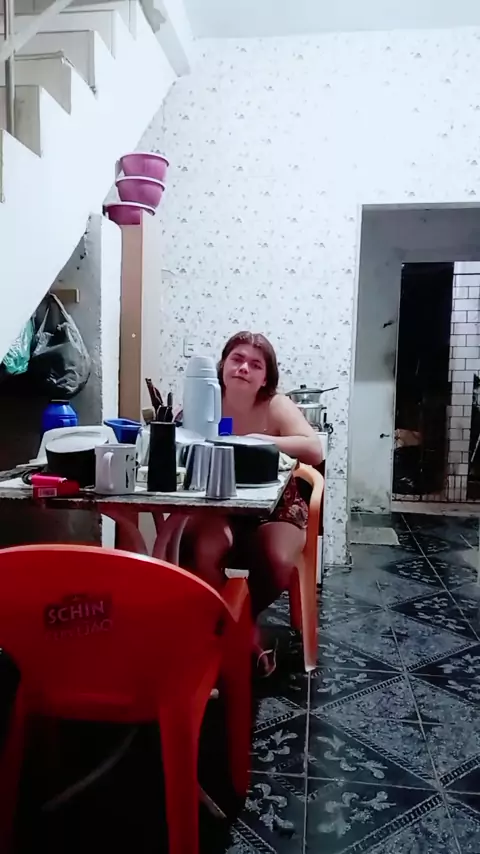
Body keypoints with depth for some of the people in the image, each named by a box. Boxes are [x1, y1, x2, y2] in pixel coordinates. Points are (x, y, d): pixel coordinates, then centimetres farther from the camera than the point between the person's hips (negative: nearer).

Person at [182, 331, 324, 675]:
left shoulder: (276, 406, -11)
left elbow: (315, 451, -25)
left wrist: (262, 441, -35)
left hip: (275, 508, -1)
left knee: (279, 562, -30)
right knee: (203, 553, -30)